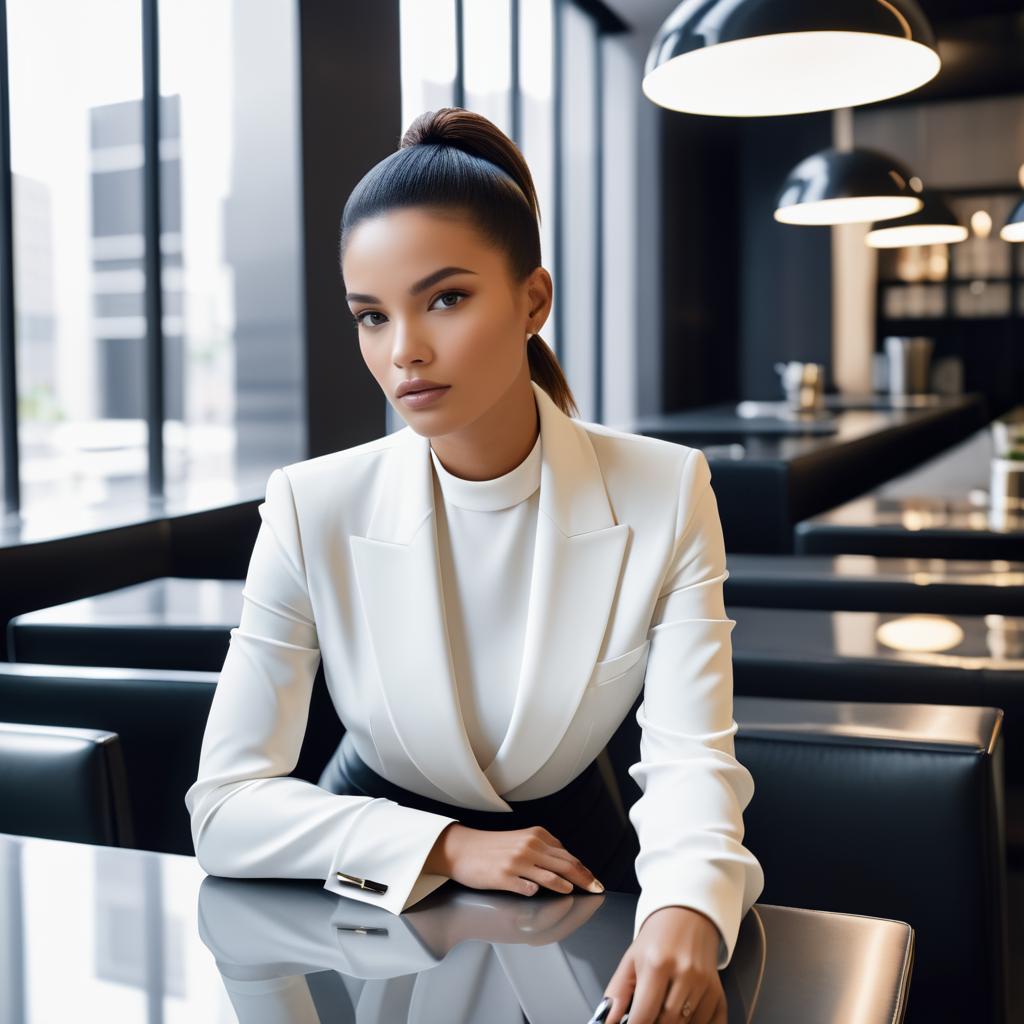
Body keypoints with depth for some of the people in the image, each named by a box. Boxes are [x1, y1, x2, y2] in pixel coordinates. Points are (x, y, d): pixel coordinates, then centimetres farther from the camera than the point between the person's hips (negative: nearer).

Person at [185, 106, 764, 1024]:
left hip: (575, 864, 1)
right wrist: (445, 847, -20)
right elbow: (227, 807, -13)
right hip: (382, 888, 0)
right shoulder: (314, 512, -16)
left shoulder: (665, 498, -14)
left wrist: (686, 907, -36)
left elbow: (691, 759, -17)